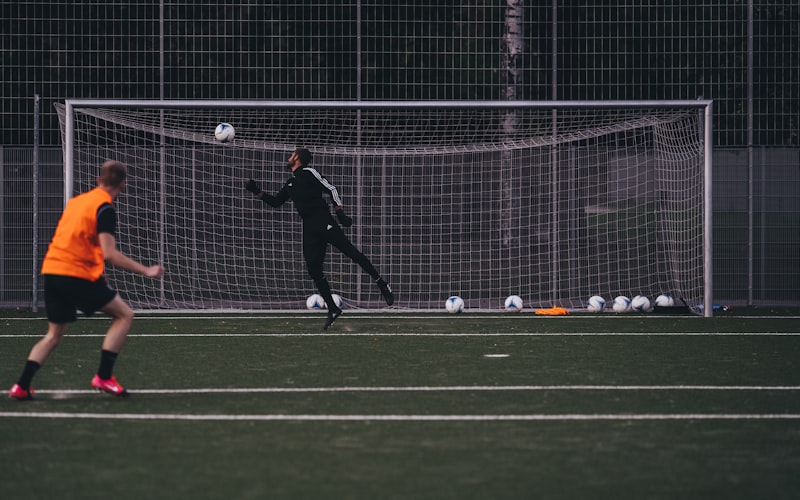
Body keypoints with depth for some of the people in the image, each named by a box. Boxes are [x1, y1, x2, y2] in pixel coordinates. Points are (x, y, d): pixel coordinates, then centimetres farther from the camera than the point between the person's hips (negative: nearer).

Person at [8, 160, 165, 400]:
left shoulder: (76, 201, 17)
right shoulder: (105, 209, -8)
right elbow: (109, 254, -16)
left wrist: (97, 272, 32)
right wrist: (146, 270, -11)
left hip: (52, 271, 7)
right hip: (78, 274, -7)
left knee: (54, 333, 18)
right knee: (124, 315, 6)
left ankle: (22, 386, 5)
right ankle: (103, 377, -1)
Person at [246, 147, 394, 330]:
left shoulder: (308, 173, 3)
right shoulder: (290, 183, 24)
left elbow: (330, 189, -3)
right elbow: (275, 202, 32)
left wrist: (339, 212, -12)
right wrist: (258, 192, 19)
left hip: (323, 220, -7)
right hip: (309, 229, 7)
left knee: (349, 251, -15)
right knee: (314, 270, -3)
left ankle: (382, 284, -8)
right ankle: (332, 309, 3)